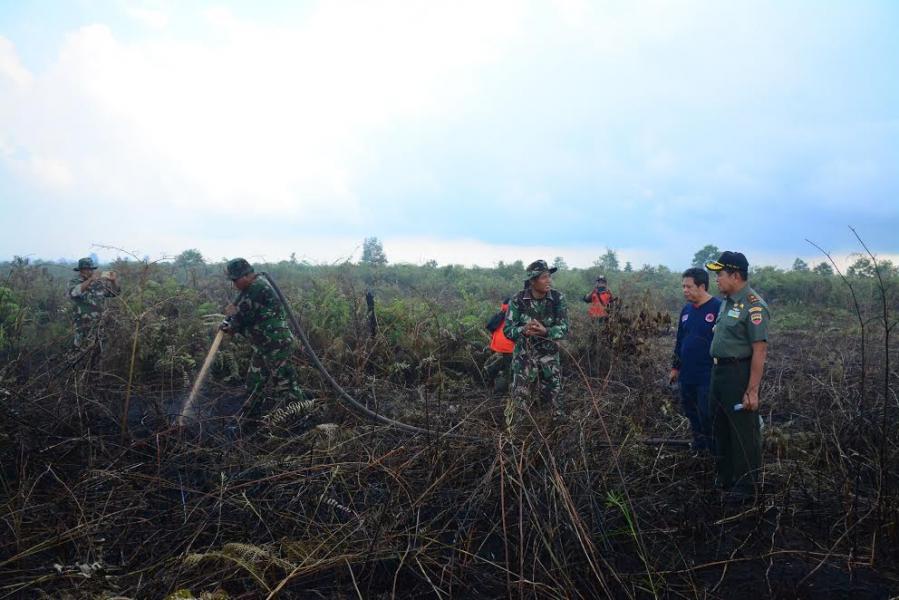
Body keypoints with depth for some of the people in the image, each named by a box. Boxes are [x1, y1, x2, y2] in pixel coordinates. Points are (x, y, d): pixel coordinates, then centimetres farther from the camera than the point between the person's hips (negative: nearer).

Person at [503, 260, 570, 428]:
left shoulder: (558, 299, -9)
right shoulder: (518, 300, -12)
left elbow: (564, 329, -13)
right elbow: (508, 329, -12)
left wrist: (545, 331, -33)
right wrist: (523, 331, -33)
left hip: (550, 356, 2)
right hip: (524, 356, -1)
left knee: (555, 398, 11)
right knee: (518, 398, 0)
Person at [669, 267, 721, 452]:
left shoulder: (718, 308, -14)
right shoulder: (686, 309, 9)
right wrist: (675, 367, 18)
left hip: (708, 376, -7)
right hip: (687, 375, 7)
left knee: (707, 416, 0)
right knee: (691, 412, 16)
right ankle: (698, 448, 33)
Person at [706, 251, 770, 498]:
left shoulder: (753, 305, -18)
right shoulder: (726, 301, 11)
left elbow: (760, 351, -21)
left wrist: (752, 390, -23)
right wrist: (716, 374, 15)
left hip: (739, 374, -10)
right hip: (719, 372, 10)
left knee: (743, 432, 2)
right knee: (720, 429, 19)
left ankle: (745, 487, 16)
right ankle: (724, 478, 35)